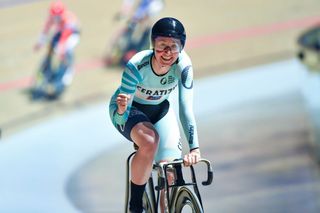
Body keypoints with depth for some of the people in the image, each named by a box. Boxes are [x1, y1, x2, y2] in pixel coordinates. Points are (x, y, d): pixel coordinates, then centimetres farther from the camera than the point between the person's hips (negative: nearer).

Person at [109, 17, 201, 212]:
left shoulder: (183, 65, -29)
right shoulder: (137, 66, -35)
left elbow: (186, 108, -34)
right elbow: (123, 117, -32)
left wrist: (194, 148, -47)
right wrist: (121, 110, -56)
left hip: (159, 109, 3)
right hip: (130, 110, -3)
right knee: (150, 141, -35)